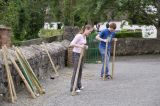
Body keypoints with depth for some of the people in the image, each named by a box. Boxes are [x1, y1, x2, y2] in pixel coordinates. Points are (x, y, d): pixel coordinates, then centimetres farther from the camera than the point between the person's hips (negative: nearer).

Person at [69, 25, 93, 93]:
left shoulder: (84, 36, 9)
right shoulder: (79, 36, -18)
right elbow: (71, 44, -24)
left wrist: (85, 47, -2)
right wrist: (79, 46, -35)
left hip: (81, 54, 9)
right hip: (76, 54, -9)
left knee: (80, 70, 13)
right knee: (76, 71, -8)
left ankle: (78, 85, 24)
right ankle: (73, 87, -4)